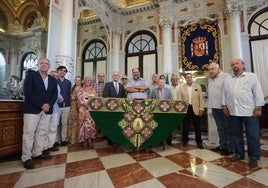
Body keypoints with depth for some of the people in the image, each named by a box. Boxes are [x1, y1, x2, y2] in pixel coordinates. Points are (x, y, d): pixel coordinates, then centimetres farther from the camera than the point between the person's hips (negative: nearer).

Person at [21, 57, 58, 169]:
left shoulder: (53, 79, 14)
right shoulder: (30, 74, 1)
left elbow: (55, 94, 9)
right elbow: (27, 91, -10)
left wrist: (49, 104, -10)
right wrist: (41, 105, -15)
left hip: (47, 109, 5)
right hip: (32, 108, -4)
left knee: (42, 132, 9)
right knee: (29, 133, -1)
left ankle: (38, 153, 22)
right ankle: (26, 158, 9)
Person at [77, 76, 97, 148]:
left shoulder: (93, 89, 15)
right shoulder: (81, 89, 10)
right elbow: (79, 98, -3)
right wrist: (84, 104, -17)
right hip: (84, 109, -1)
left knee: (91, 123, -4)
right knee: (85, 123, -4)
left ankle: (90, 139, 3)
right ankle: (85, 139, 6)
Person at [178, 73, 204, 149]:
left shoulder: (198, 86, 5)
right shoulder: (182, 87, 4)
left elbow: (201, 99, 2)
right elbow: (180, 99, 2)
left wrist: (201, 109, -4)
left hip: (195, 109, 0)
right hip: (185, 109, 0)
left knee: (197, 126, 8)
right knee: (185, 126, 9)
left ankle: (199, 142, 23)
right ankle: (185, 140, 25)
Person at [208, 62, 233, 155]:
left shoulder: (226, 76, -8)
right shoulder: (210, 79, 15)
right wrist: (210, 104, 16)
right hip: (214, 107, 7)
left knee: (228, 128, 4)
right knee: (220, 128, 15)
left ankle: (230, 148, 16)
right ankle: (223, 146, 27)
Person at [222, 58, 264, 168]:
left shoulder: (252, 76, 3)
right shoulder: (227, 79, 12)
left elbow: (258, 93, -2)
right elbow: (224, 94, 12)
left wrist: (258, 108, -7)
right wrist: (224, 106, 6)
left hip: (249, 111, -3)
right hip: (233, 112, 3)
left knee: (252, 135, 4)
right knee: (236, 134, 12)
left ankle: (253, 157, 19)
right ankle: (239, 153, 27)